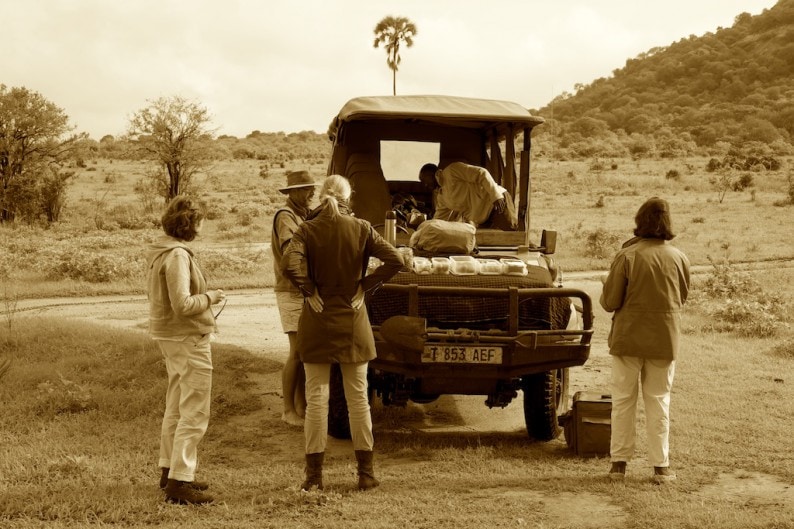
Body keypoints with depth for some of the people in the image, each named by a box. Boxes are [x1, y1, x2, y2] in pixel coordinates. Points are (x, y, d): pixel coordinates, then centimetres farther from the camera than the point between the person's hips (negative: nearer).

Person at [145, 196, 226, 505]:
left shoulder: (158, 252, 8)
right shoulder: (177, 256, -22)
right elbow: (183, 305, -28)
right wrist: (211, 297, -11)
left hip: (170, 336, 10)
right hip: (187, 339, -10)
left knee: (176, 408, 21)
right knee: (194, 414, -5)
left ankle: (169, 470, 32)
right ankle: (179, 482, -3)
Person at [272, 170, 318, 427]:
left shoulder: (303, 215, 17)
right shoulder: (285, 216, -12)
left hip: (306, 291, 9)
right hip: (292, 292, -9)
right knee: (297, 352, -8)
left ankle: (301, 405, 19)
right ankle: (289, 410, -1)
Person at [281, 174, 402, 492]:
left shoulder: (307, 230, -6)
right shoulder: (361, 229, -3)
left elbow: (289, 264, -22)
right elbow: (394, 261, -11)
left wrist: (309, 290, -8)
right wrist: (366, 286, -3)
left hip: (317, 322, -1)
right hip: (352, 322, 1)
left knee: (316, 397, 4)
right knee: (358, 397, 9)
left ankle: (314, 474, 5)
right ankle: (366, 472, 13)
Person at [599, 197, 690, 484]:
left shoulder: (627, 256, -13)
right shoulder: (679, 258, -3)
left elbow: (610, 302, -11)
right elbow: (682, 297, 10)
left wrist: (605, 293, 10)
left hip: (628, 339, -2)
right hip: (665, 340, 2)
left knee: (623, 399, 10)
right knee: (659, 401, 12)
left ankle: (619, 462, 14)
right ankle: (661, 465, 13)